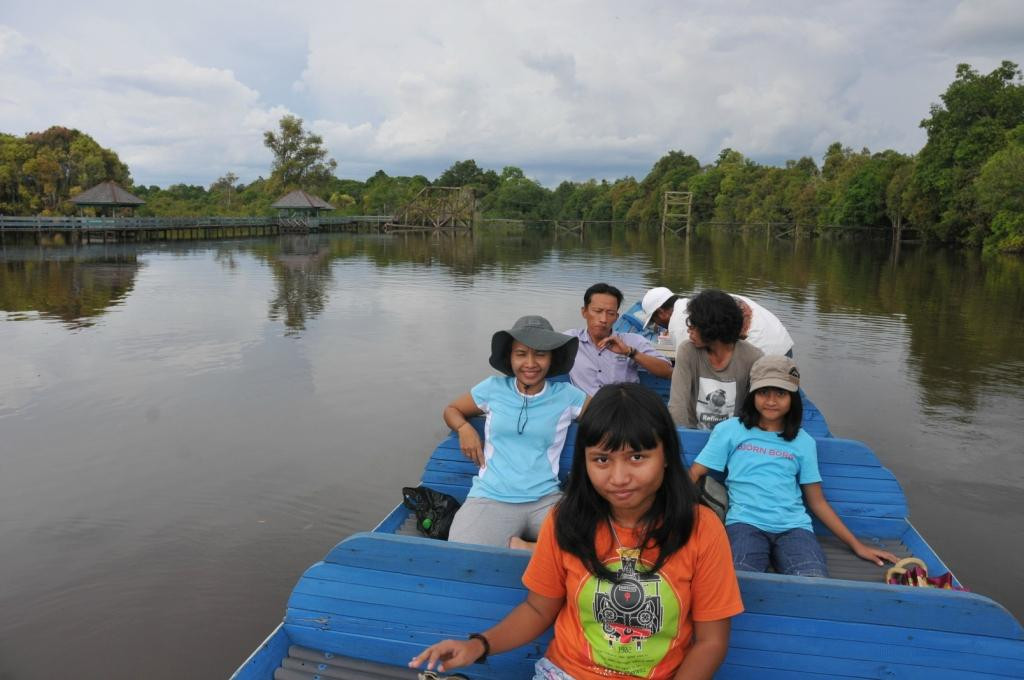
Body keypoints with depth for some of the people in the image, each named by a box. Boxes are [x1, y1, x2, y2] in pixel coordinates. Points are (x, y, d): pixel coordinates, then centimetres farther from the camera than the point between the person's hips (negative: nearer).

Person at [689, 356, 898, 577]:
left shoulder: (803, 442, 17)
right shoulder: (729, 430, 10)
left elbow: (817, 502, 20)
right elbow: (693, 475, 5)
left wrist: (856, 545, 15)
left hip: (793, 526, 3)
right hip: (745, 522, -2)